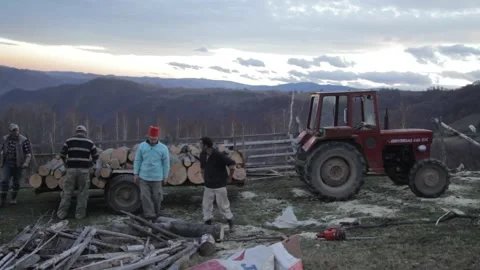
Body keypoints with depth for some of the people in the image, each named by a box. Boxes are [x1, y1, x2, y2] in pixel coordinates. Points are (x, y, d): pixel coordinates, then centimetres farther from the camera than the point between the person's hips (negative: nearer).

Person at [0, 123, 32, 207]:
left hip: (18, 165, -2)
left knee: (16, 182, 8)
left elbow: (28, 153, -11)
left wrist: (26, 163, -24)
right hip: (7, 164, 2)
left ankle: (13, 198, 26)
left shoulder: (24, 140, -9)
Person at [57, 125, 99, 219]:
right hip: (84, 169, -1)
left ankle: (62, 213, 7)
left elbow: (62, 154, 6)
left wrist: (66, 164, 24)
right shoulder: (89, 142, 6)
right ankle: (80, 213, 6)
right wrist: (91, 165, 27)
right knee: (82, 192, 6)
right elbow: (96, 156, 10)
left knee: (67, 191, 6)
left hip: (71, 169, 1)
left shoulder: (69, 141, 6)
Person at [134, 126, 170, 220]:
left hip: (157, 178, -1)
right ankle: (149, 214, 1)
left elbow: (166, 164, 1)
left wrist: (165, 177, 3)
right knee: (145, 196, -3)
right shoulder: (142, 146, -1)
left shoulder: (163, 148, -5)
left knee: (156, 196, 8)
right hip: (143, 177, 1)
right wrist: (136, 174, 1)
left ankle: (156, 212, 28)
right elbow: (137, 160, 4)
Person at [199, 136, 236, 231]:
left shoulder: (219, 156, -21)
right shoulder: (202, 155, 0)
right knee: (206, 206, 6)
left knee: (223, 206, 3)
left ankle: (231, 224, 21)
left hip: (220, 185, -6)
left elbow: (232, 164, -19)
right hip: (208, 186, 6)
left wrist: (230, 177, -10)